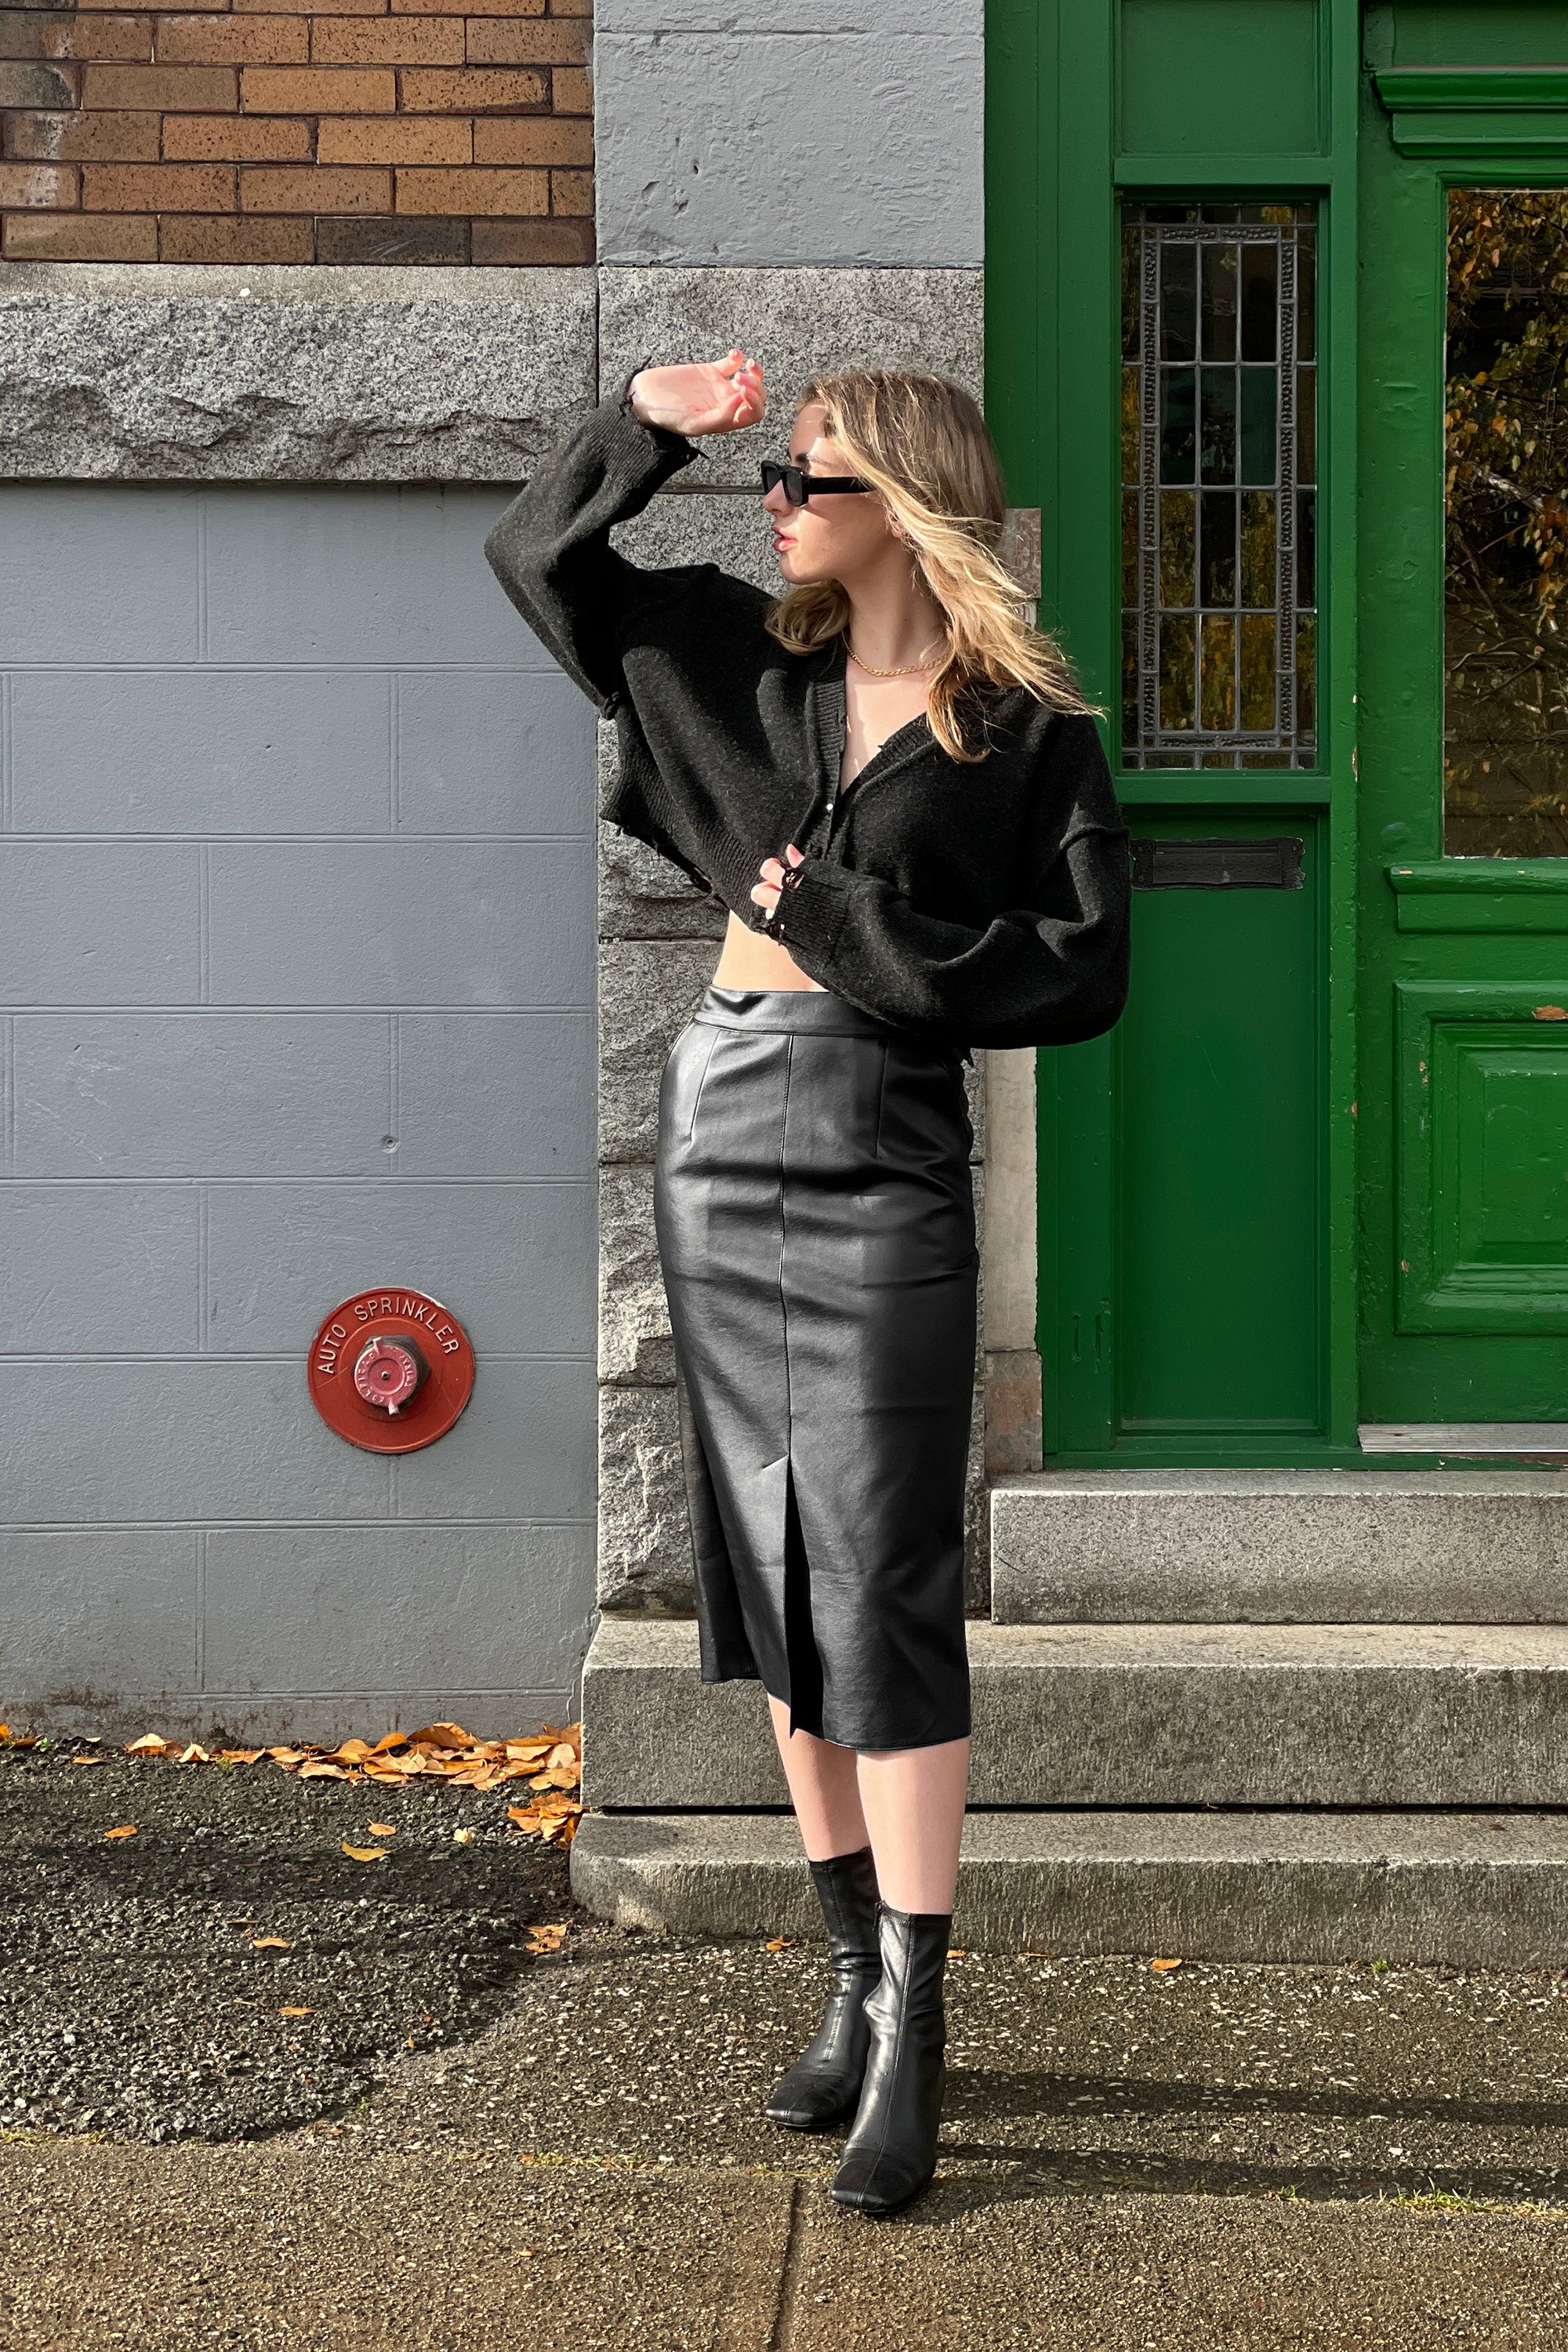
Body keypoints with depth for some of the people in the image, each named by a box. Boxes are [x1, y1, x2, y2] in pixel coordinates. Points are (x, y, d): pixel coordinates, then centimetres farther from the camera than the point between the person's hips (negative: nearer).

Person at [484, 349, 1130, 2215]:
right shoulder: (745, 660, 11)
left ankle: (910, 2045, -1)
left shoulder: (1028, 735, -4)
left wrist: (854, 924, -12)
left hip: (878, 1169, -6)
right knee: (770, 1572, 9)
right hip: (718, 1135, 6)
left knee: (882, 1587, -7)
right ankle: (857, 1977, 21)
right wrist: (646, 426, 3)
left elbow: (1083, 976, -10)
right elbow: (537, 556, 18)